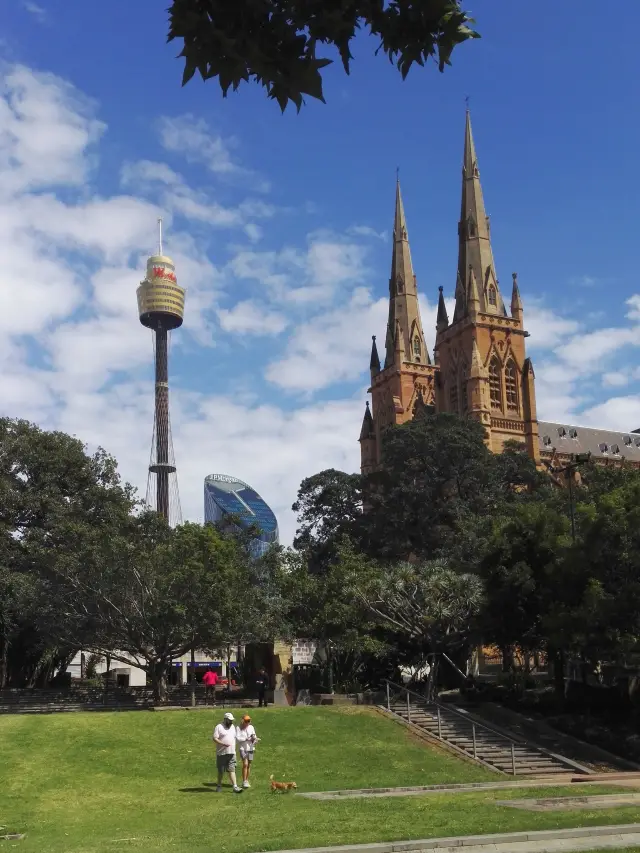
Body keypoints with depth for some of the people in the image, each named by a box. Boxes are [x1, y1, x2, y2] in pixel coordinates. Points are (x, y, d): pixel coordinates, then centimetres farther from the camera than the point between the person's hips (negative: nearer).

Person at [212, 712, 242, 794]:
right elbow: (214, 739, -13)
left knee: (232, 770, -2)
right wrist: (223, 744, -25)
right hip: (221, 753, -4)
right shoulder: (219, 727, -7)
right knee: (221, 771, 7)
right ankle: (219, 786, 22)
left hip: (231, 753, 4)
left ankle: (235, 787, -8)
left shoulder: (232, 727, 14)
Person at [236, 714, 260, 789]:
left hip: (250, 748, 5)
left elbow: (254, 736, 9)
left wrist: (255, 739, -14)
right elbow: (237, 738, -13)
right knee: (245, 764, -15)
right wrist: (246, 739, -21)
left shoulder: (251, 727, 9)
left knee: (249, 765, 7)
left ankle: (247, 781, 17)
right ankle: (244, 782, -11)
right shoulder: (238, 728, -4)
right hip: (243, 748, -4)